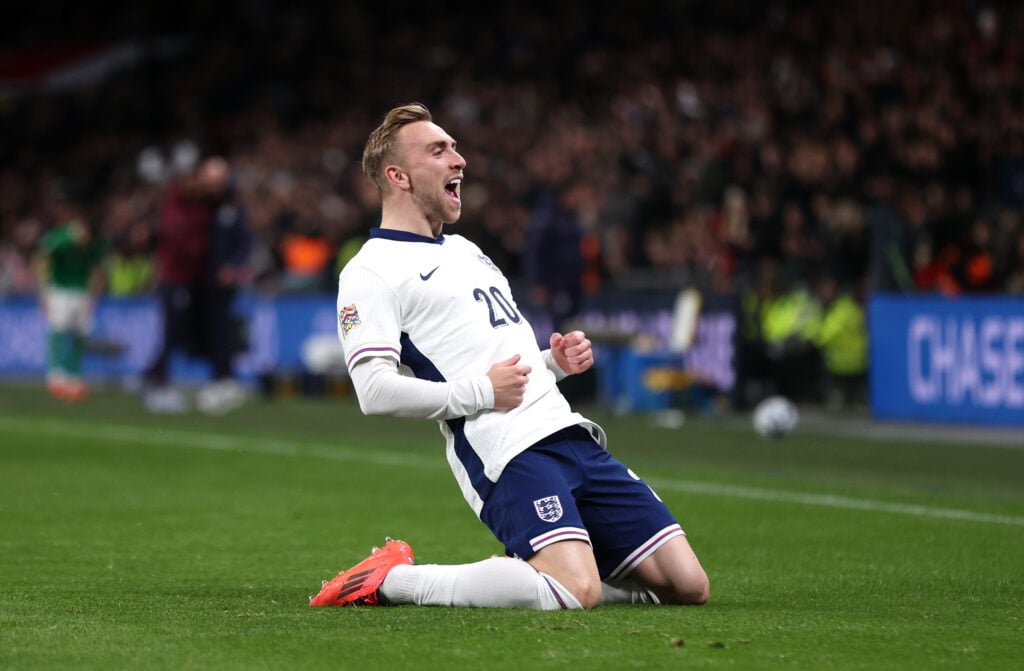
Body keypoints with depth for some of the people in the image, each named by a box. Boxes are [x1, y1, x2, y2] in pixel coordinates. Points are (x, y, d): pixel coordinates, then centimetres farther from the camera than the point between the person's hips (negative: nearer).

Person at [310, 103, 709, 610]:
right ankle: (391, 581, -11)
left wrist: (555, 362, 14)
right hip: (506, 453, -8)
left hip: (569, 435, 8)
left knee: (688, 586, -2)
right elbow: (375, 391, -14)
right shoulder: (370, 273, -2)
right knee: (577, 593, -30)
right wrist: (480, 392, -15)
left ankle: (523, 575, 14)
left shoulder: (463, 249, 27)